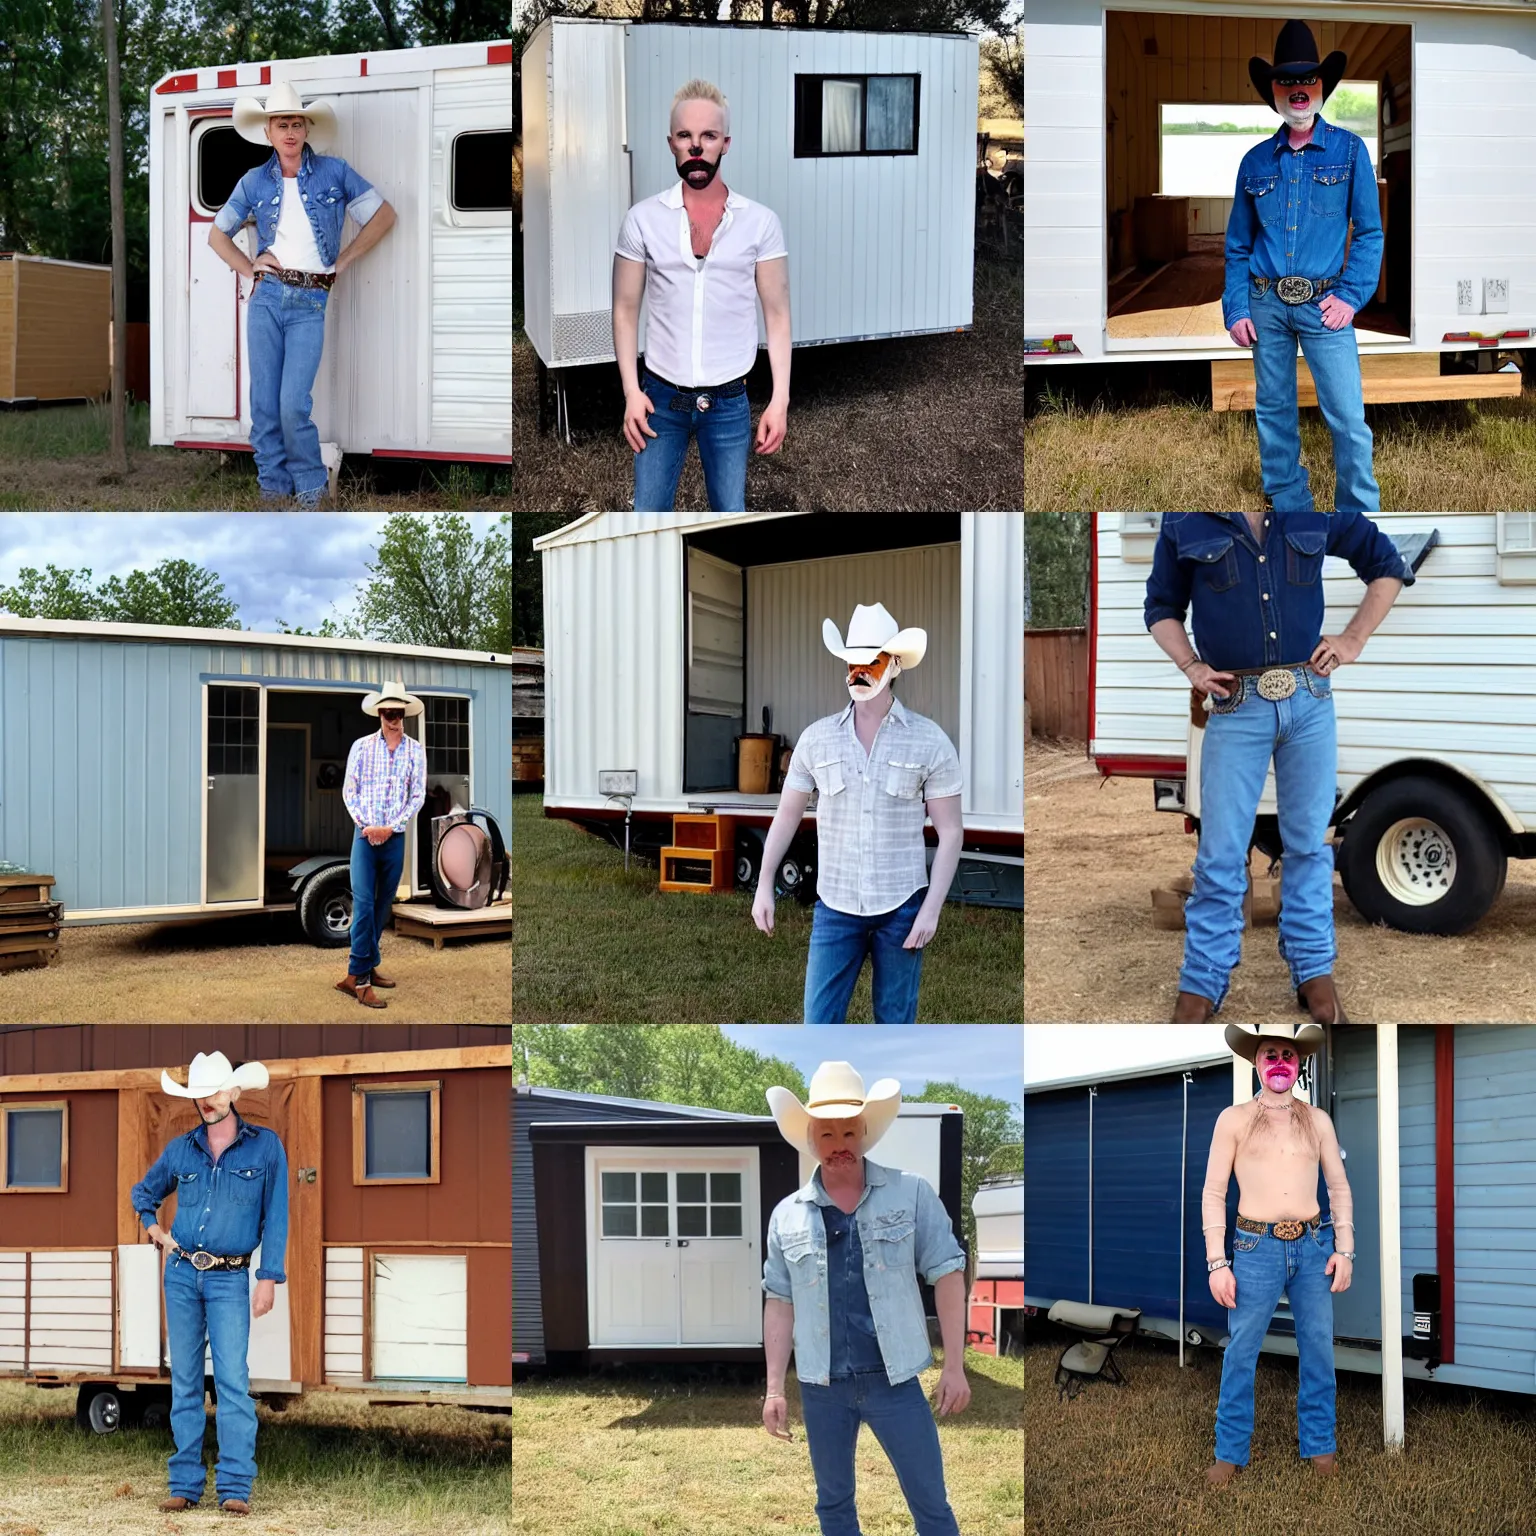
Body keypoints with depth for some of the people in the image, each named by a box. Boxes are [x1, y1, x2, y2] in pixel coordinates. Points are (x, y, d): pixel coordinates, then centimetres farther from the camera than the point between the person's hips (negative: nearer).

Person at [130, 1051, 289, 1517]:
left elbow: (275, 1216, -3)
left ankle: (235, 1487, -11)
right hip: (181, 1273, 4)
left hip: (229, 1279, -4)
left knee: (232, 1379, -12)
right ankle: (185, 1484, 9)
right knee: (184, 1381, 5)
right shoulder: (180, 1150, 8)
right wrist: (155, 1230, 11)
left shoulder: (265, 1146, -1)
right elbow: (143, 1193, 27)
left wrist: (269, 1278, -9)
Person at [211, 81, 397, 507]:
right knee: (264, 403, 1)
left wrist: (343, 261, 3)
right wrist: (249, 268, 6)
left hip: (310, 303, -3)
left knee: (294, 406, -12)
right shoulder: (254, 181, 9)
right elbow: (217, 234, 21)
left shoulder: (334, 172, 3)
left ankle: (312, 489, 5)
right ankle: (272, 489, 11)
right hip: (267, 297, 3)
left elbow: (384, 216, 7)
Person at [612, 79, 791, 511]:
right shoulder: (643, 219, -2)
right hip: (660, 397, 0)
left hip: (729, 402, 0)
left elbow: (777, 314, 0)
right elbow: (626, 310, 3)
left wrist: (780, 399, -6)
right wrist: (631, 390, -5)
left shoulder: (761, 222, -3)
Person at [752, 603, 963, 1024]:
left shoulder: (929, 741, -4)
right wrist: (764, 885, 4)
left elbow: (950, 832, -3)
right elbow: (787, 815, 11)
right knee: (819, 1024, -2)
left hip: (900, 906, -1)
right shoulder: (817, 737, 2)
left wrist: (932, 908, -10)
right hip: (835, 906, 2)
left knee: (895, 1024, 7)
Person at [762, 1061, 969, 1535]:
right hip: (821, 1387, 3)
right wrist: (774, 1388, 3)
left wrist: (955, 1366, -8)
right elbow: (779, 1302, 7)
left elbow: (947, 1274, -3)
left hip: (895, 1379, -2)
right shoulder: (788, 1215, 3)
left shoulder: (911, 1193, -3)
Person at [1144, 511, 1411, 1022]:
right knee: (1220, 851, 2)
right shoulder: (1184, 521, -2)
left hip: (1310, 698, 1)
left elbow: (1388, 566, 13)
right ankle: (1202, 980, 13)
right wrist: (1191, 665, -5)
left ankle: (1314, 969, 23)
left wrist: (1354, 639, 4)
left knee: (1309, 841, 11)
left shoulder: (1317, 511, 1)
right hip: (1235, 705, -1)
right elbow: (1161, 608, 10)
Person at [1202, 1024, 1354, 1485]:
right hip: (1257, 1247, -2)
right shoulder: (1233, 1120, 1)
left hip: (1314, 1246, 3)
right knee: (1241, 1352, 0)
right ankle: (1230, 1452, 11)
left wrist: (1344, 1249, 3)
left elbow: (1340, 1187, 13)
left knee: (1318, 1350, 7)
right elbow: (1213, 1193, 0)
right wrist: (1216, 1263, -6)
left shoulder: (1317, 1120, 8)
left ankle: (1319, 1446, 21)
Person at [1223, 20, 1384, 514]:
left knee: (1348, 417, -9)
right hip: (1265, 303, 3)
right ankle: (1289, 507, 20)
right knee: (1273, 414, 9)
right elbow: (1237, 245, 12)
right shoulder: (1255, 162, 8)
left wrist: (1350, 296, -10)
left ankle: (1360, 514, -1)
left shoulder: (1349, 150, 2)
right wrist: (1234, 308, 2)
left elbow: (1369, 232, 1)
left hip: (1322, 303, -3)